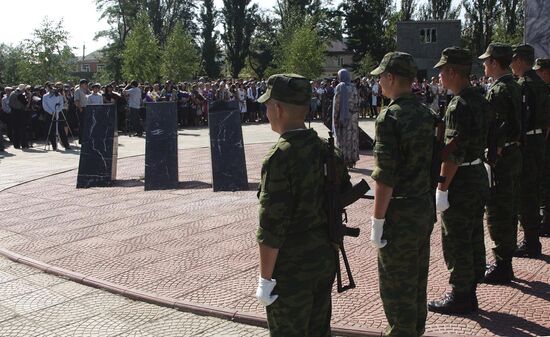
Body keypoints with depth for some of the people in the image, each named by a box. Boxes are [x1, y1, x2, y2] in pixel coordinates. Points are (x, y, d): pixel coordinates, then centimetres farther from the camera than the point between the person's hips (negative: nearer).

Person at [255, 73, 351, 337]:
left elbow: (271, 226, -22)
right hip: (326, 258, 7)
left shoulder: (279, 158, -22)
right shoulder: (326, 148, 0)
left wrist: (265, 279, -15)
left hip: (290, 267, -7)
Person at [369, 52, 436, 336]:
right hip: (426, 207, 9)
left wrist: (377, 222, -16)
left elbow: (385, 177, -22)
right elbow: (431, 162, 12)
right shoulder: (426, 113, 5)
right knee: (418, 277, 21)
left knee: (396, 284, 6)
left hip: (400, 214, -8)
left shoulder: (390, 117, -19)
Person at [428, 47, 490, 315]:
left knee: (455, 242, 2)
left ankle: (460, 296, 12)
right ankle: (469, 292, 28)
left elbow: (453, 153, -24)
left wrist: (442, 188, -19)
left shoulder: (459, 106, -20)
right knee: (473, 238, 16)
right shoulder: (480, 101, 9)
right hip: (479, 175, 10)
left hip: (461, 181, -10)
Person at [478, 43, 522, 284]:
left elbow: (498, 128, -23)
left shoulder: (498, 91, -18)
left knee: (497, 212, -2)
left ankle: (502, 268, 6)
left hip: (501, 157, -10)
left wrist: (492, 157, -19)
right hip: (515, 154, 10)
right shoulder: (514, 87, 12)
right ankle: (505, 262, 27)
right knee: (509, 211, 16)